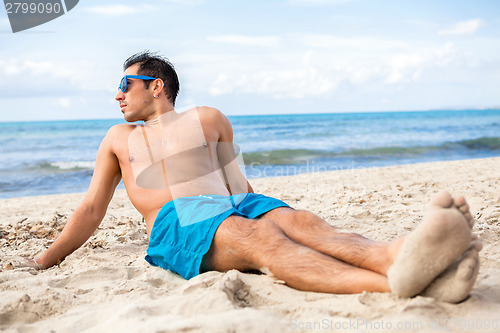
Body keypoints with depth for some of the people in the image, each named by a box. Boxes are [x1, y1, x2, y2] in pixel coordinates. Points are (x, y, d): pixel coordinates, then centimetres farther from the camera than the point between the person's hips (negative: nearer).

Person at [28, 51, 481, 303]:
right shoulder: (120, 139, 26)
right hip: (176, 222, -3)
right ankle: (395, 279, -63)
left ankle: (398, 257, -61)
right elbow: (90, 212, 27)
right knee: (258, 236, -36)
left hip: (237, 205, 3)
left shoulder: (209, 120, 25)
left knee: (298, 220, -32)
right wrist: (41, 263, 21)